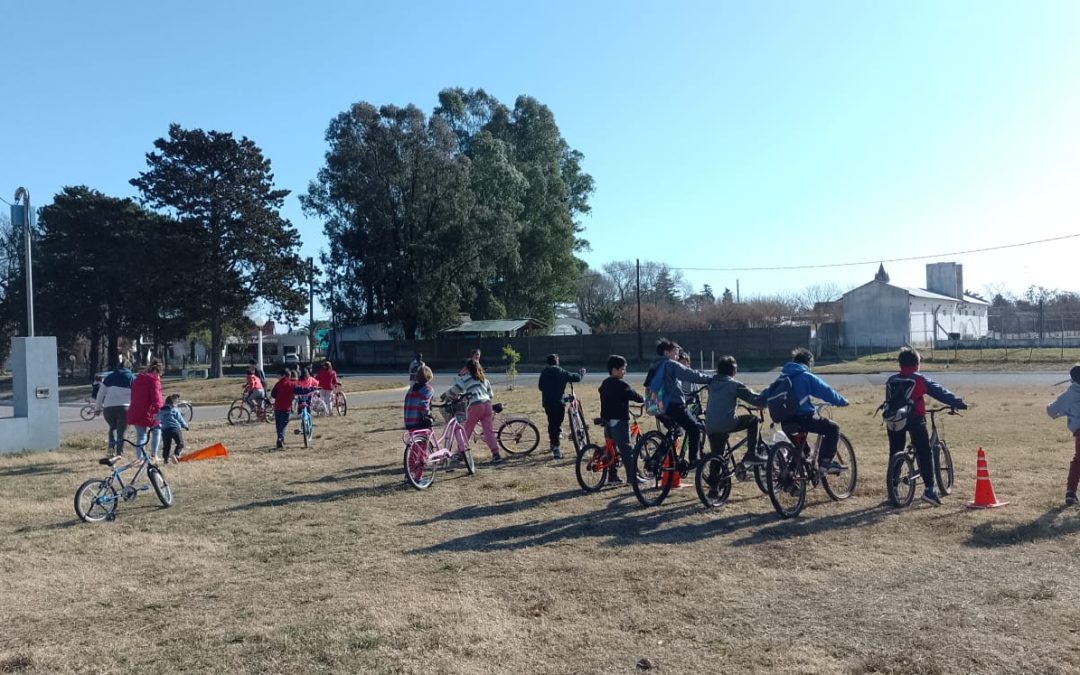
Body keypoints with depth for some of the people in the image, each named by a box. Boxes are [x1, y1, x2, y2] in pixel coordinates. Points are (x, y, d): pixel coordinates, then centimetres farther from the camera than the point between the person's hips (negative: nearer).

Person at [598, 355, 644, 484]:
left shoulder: (604, 384, 13)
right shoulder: (620, 384, -14)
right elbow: (633, 395, -12)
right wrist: (644, 400, 5)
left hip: (606, 420, 9)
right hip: (618, 421, -9)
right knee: (626, 449, -7)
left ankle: (612, 477, 14)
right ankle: (632, 477, -8)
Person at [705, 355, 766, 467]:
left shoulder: (712, 383, 15)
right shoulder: (735, 384, -1)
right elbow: (754, 398, -3)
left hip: (710, 427, 5)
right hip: (727, 423, -5)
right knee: (753, 420, 16)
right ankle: (751, 454, 11)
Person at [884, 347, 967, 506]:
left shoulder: (891, 381, 16)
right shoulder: (919, 380, 4)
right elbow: (940, 392, 4)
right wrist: (959, 403, 8)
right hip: (914, 419, -4)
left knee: (895, 454, 13)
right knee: (924, 454, 2)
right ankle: (929, 489, -6)